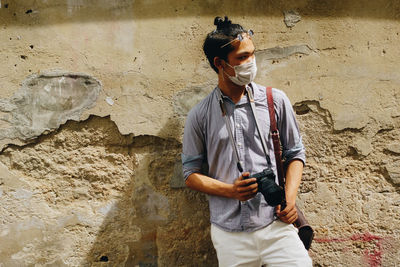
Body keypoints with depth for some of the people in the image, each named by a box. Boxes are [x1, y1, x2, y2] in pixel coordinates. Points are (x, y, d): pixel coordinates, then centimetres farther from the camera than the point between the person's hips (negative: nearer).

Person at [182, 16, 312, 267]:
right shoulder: (199, 116, 2)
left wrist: (290, 198, -5)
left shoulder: (276, 101, 4)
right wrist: (230, 190, -9)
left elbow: (295, 153, 10)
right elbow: (191, 173, 6)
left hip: (276, 225, 0)